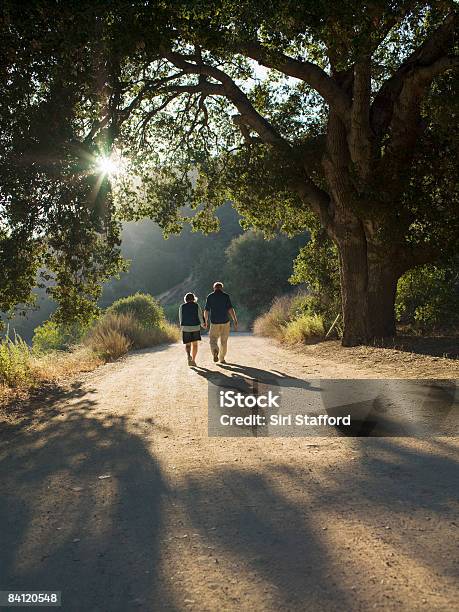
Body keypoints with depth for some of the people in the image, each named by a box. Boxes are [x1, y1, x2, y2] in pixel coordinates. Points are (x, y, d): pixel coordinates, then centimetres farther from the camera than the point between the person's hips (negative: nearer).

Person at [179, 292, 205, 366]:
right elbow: (200, 316, -2)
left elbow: (180, 318, 6)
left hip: (185, 328, 0)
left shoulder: (182, 306, 1)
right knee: (195, 344, 15)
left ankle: (188, 355, -21)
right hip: (195, 327, 0)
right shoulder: (197, 306, -1)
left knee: (187, 345, 9)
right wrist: (202, 324, 17)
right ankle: (193, 360, 14)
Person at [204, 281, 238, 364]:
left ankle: (215, 351, -18)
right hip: (225, 322, 1)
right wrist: (235, 321, -11)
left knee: (213, 340, 11)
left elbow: (206, 311, 2)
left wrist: (206, 320, 17)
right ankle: (221, 358, 21)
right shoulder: (226, 296, -2)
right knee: (223, 341, 15)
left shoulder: (210, 296, 0)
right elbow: (230, 309, -11)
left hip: (214, 322, 0)